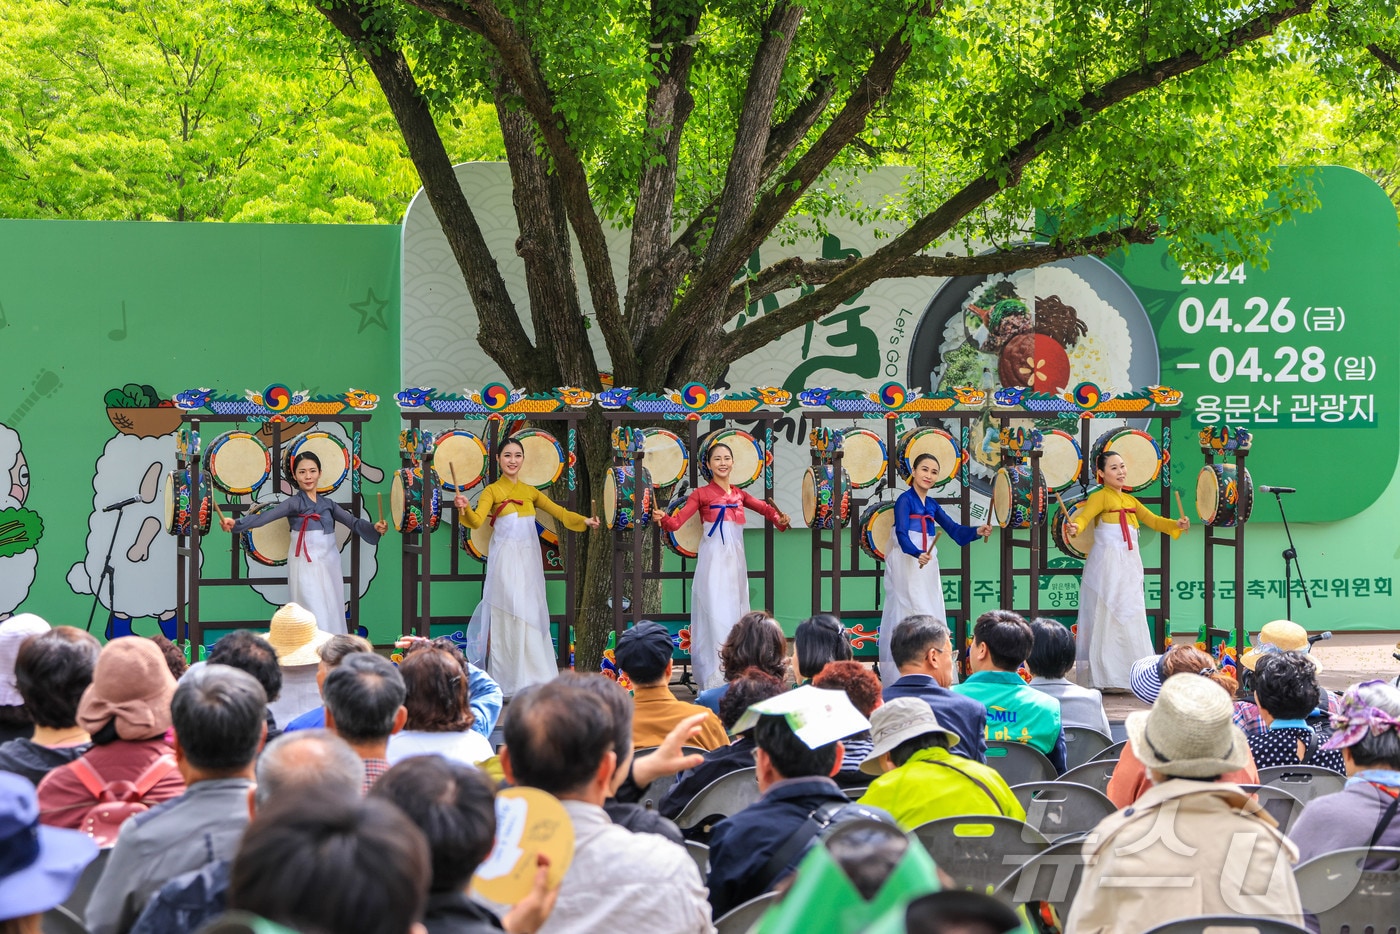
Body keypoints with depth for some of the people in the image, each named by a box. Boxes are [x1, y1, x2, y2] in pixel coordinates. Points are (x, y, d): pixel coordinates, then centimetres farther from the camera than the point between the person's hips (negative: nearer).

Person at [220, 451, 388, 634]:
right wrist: (236, 523, -33)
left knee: (332, 617, 8)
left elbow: (353, 522, 5)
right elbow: (265, 516, -17)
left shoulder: (328, 503, 12)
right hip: (306, 567, -5)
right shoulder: (294, 503, -3)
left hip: (330, 566, 5)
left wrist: (374, 527, -15)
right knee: (316, 621, -9)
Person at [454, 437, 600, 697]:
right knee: (510, 616, -9)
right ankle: (512, 680, -7)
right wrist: (464, 510, -35)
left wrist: (584, 521, -9)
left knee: (532, 614, 4)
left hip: (529, 559, 5)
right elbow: (477, 521, -14)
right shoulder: (492, 491, 1)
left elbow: (558, 512, 7)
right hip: (506, 559, -5)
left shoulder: (530, 491, 15)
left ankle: (534, 677, 10)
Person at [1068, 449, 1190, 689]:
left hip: (1129, 566, 7)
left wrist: (1177, 524, -2)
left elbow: (1153, 520, 15)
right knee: (1108, 617, -6)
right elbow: (1082, 517, -18)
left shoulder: (1130, 500, 19)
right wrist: (1075, 527, -40)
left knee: (1130, 620, 7)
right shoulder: (1100, 497, -3)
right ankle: (1108, 678, -4)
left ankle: (1128, 676, 12)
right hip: (1107, 565, -7)